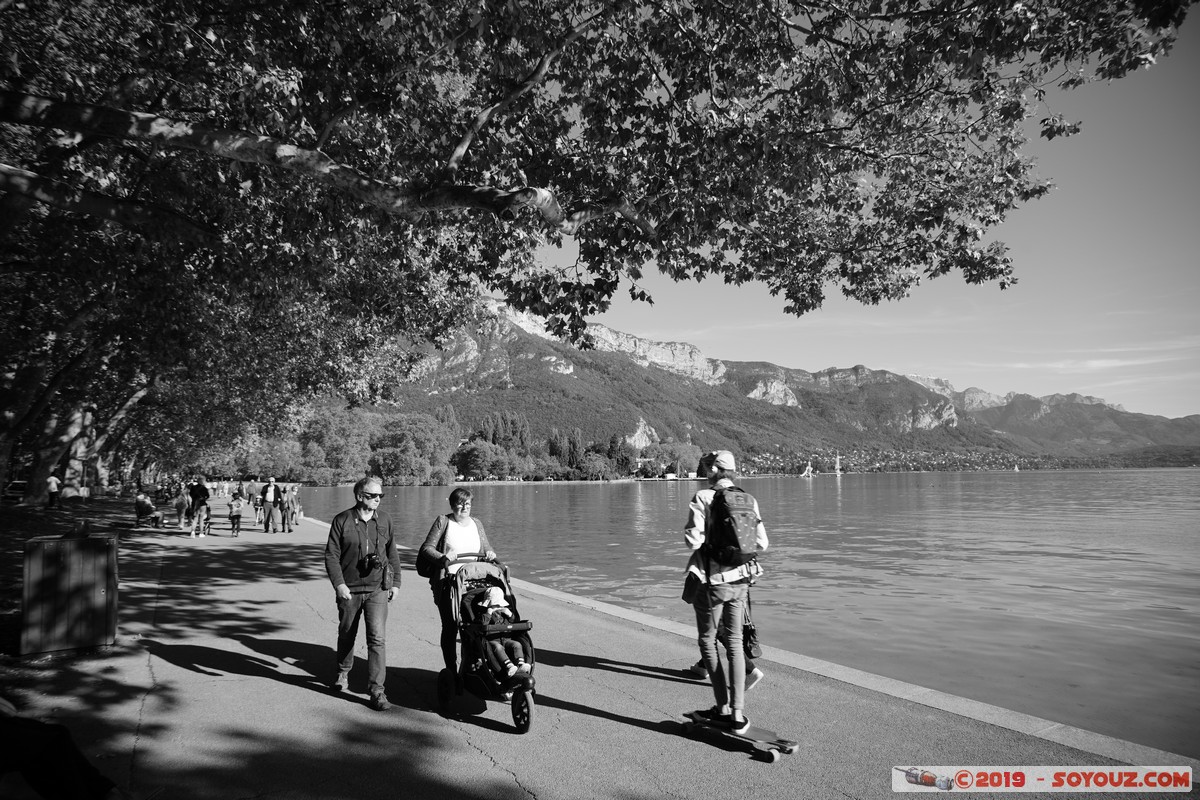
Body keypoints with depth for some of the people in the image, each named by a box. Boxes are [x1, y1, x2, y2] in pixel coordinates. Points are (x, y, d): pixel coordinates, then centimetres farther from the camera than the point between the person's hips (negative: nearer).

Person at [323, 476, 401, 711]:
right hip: (349, 589, 0)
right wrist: (339, 584, -13)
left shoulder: (384, 520, 3)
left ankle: (377, 690, -3)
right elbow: (331, 555, -5)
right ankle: (343, 673, 43)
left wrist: (395, 582, 11)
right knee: (346, 634, 17)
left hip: (378, 589, 1)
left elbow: (392, 553, 12)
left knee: (378, 637, -9)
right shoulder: (342, 521, -5)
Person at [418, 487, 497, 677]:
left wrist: (490, 553, -5)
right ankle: (451, 670, 10)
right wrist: (443, 558, -21)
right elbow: (426, 547, -3)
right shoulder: (443, 521, 1)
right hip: (448, 582, -3)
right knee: (450, 627, -2)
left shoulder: (476, 523, 14)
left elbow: (486, 548, 19)